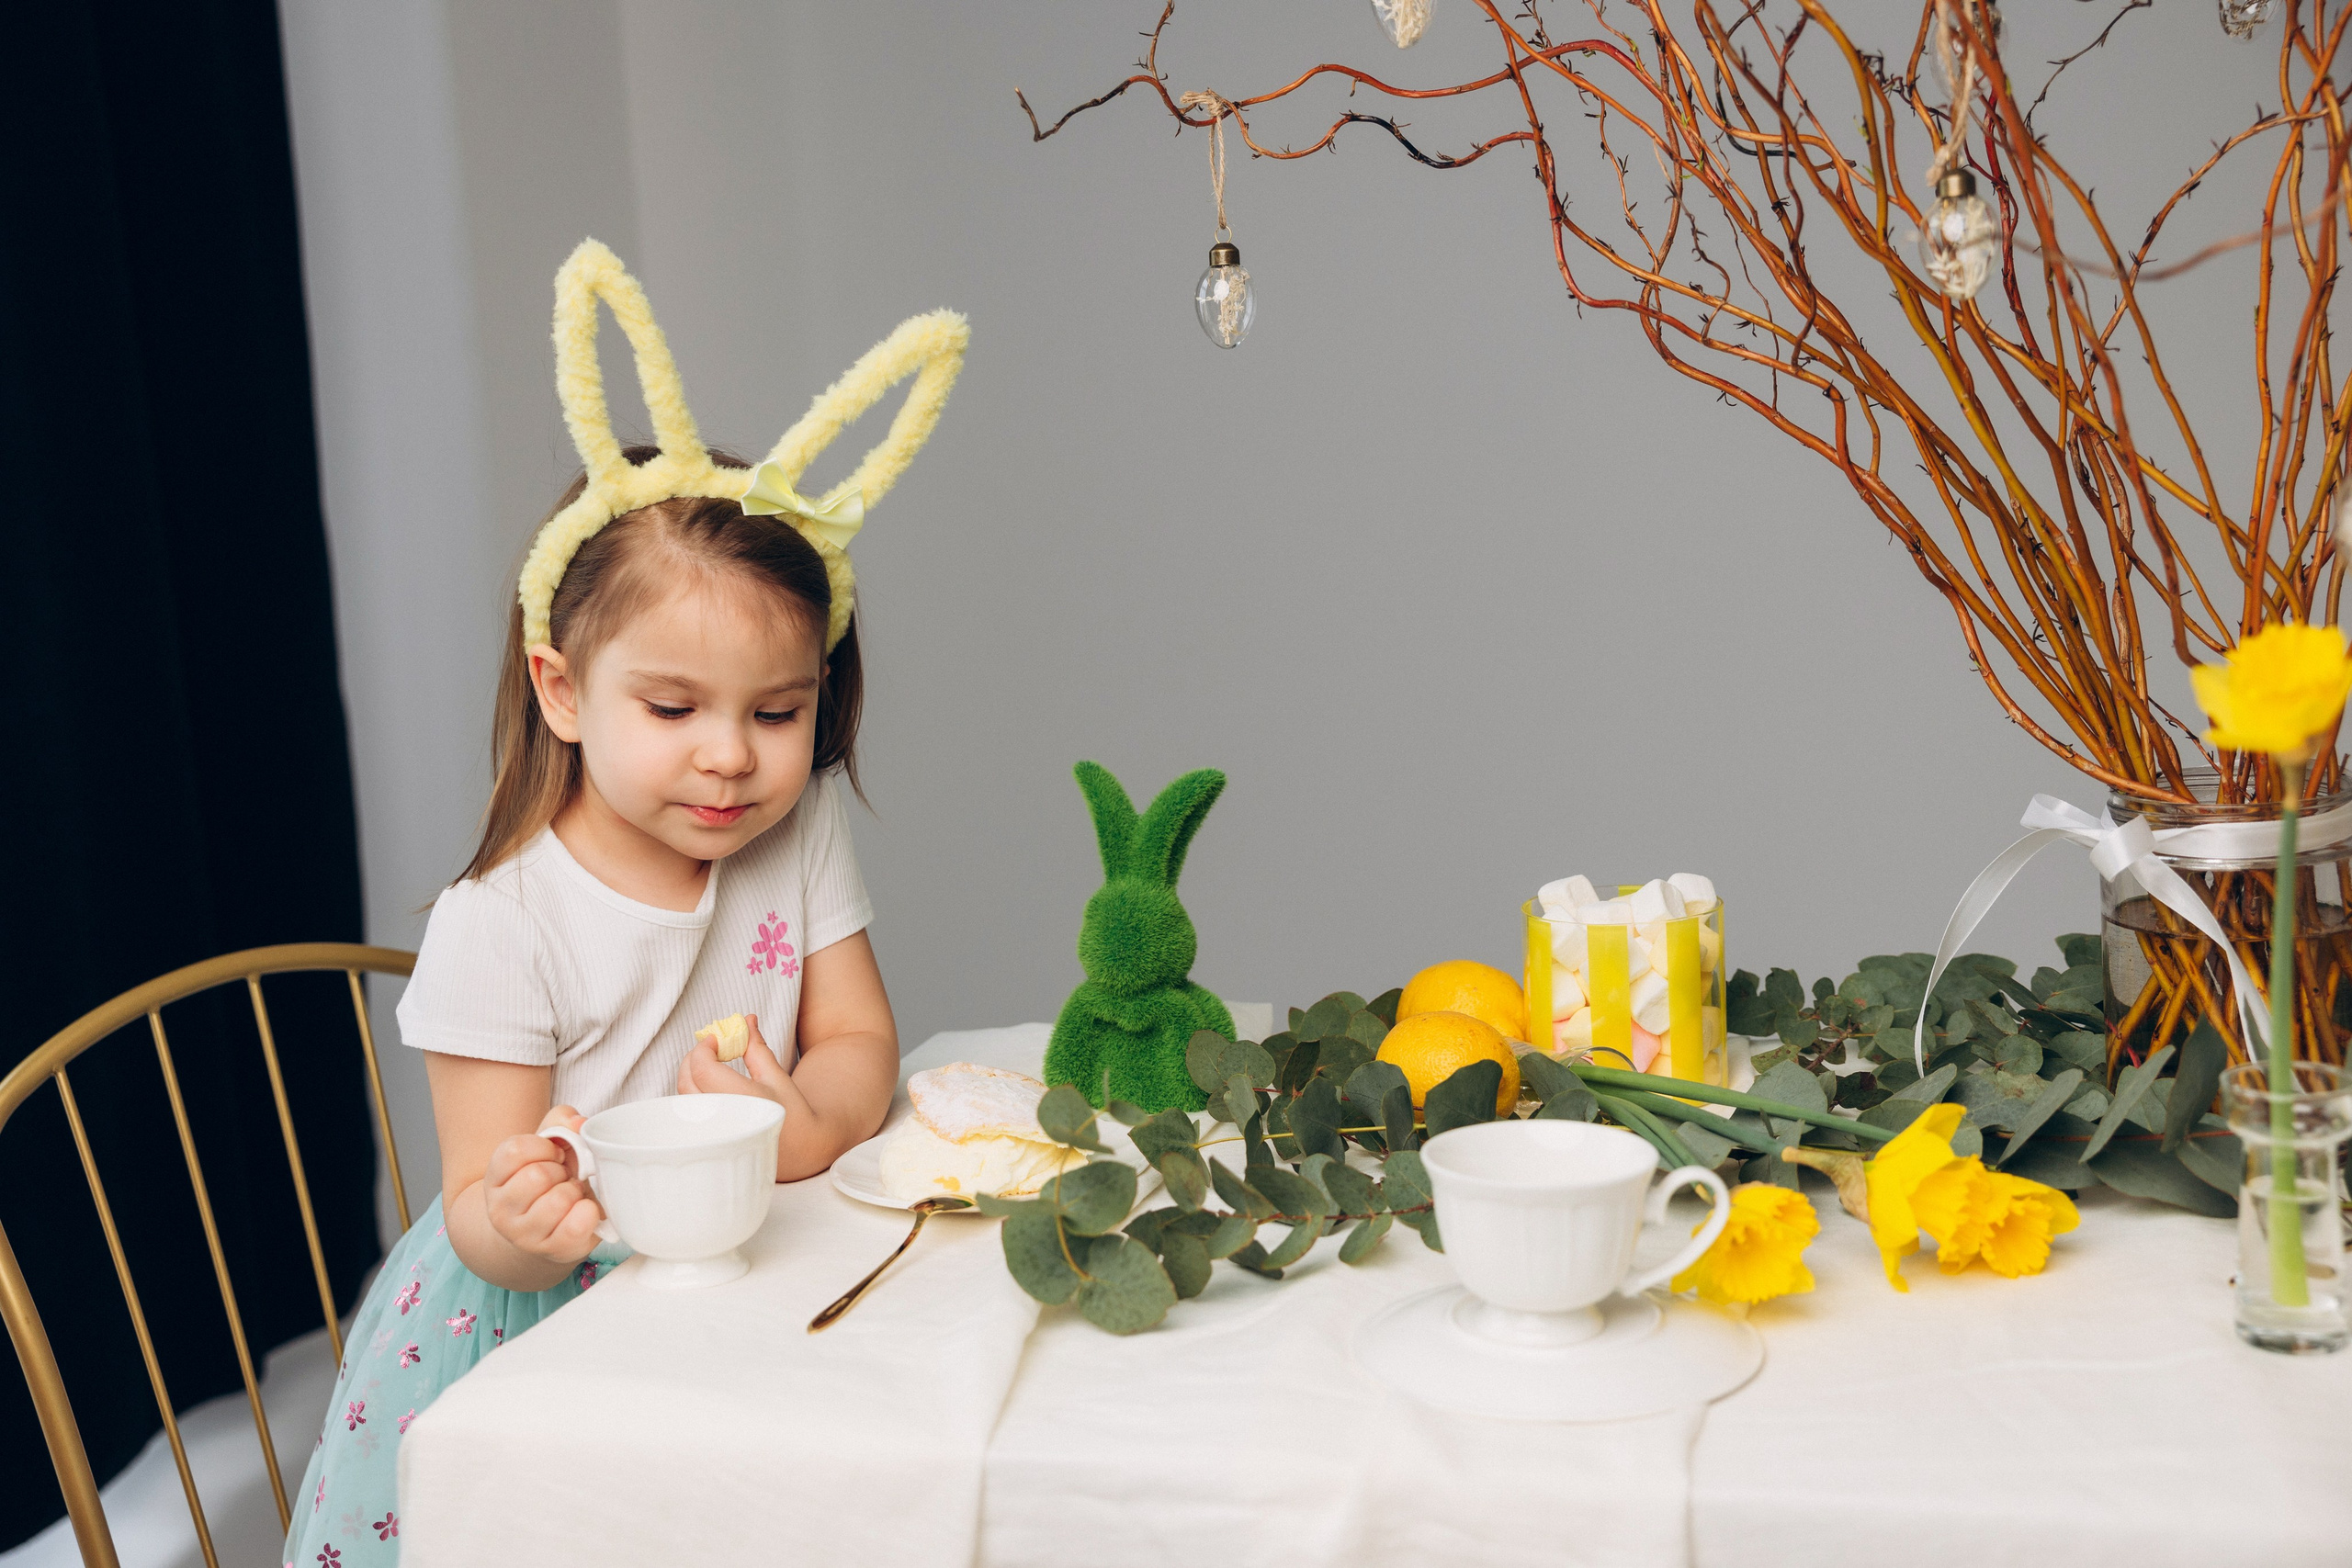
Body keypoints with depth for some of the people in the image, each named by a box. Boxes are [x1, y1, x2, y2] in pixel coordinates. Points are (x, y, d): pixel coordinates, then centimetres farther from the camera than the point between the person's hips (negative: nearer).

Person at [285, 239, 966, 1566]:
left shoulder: (803, 836, 0)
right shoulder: (499, 929, -14)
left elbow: (859, 1042, 1)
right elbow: (483, 1219, -12)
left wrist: (807, 1127, -23)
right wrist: (518, 1226, -37)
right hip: (548, 1318, -3)